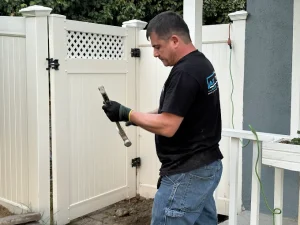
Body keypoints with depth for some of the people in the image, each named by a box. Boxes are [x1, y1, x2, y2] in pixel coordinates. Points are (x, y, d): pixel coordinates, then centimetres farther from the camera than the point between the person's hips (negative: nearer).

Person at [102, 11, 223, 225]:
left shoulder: (184, 73, -22)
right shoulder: (201, 63, 10)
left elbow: (167, 126, -24)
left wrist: (126, 114, -14)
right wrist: (139, 117, 8)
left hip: (187, 174, -10)